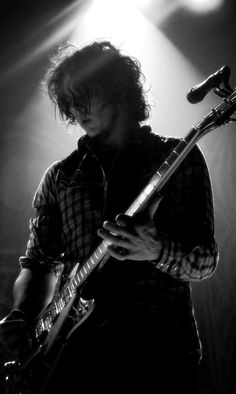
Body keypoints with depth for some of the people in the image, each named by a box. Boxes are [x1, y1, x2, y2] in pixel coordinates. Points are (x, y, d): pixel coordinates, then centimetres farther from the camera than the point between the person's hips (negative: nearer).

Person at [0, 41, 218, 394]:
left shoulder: (180, 159, 3)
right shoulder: (60, 177, 13)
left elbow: (205, 262, -3)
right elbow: (40, 262, 13)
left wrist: (158, 251, -24)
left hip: (159, 350, -2)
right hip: (78, 349, 3)